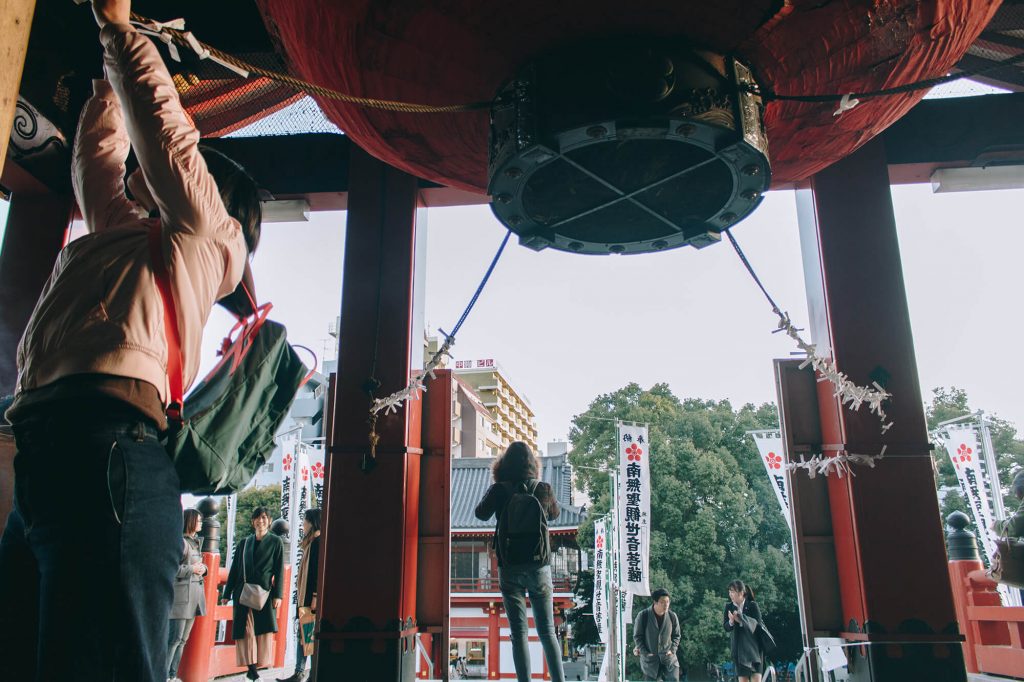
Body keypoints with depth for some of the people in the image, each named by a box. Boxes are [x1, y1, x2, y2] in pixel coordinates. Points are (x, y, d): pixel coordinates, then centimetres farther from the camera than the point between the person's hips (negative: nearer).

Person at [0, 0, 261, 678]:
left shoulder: (201, 232, 15)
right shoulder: (126, 235, 34)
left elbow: (164, 128, 11)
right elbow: (97, 157, 48)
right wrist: (112, 74, 54)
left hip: (104, 449, -8)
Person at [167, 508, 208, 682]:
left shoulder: (195, 542, 16)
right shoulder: (180, 541, -12)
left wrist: (203, 568, 5)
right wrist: (191, 569, -16)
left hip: (194, 593, 9)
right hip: (181, 592, -9)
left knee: (183, 639, 12)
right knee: (175, 637, -9)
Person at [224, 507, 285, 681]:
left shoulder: (275, 542, 6)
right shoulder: (243, 544, 14)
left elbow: (279, 571, 1)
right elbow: (234, 570, 16)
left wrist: (277, 595, -7)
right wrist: (227, 593, 11)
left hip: (264, 592, -2)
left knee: (263, 629, -5)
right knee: (246, 629, -3)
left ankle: (256, 666, 1)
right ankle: (251, 666, 2)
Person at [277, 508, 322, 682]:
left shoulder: (318, 542, -12)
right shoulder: (311, 542, 17)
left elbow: (319, 570, -18)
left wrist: (315, 596, -21)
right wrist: (303, 593, 18)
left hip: (312, 596, -9)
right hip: (306, 595, 9)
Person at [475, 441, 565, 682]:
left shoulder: (499, 490, -6)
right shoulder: (544, 489, -2)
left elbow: (481, 514, 10)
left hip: (510, 569, -1)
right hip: (539, 566, 1)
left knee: (518, 633, 3)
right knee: (547, 632, 11)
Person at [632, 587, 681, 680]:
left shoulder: (672, 616, -4)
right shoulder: (643, 616, -11)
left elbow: (676, 635, 9)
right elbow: (637, 636, -3)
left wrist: (672, 650, -3)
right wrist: (645, 652, -10)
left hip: (668, 657, 1)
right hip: (650, 659, -1)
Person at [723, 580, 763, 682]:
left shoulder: (752, 605, -7)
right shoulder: (729, 606, 0)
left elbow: (757, 623, -13)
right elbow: (726, 626, -2)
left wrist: (741, 620, -26)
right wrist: (731, 622, -25)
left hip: (753, 646, -2)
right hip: (738, 648, 2)